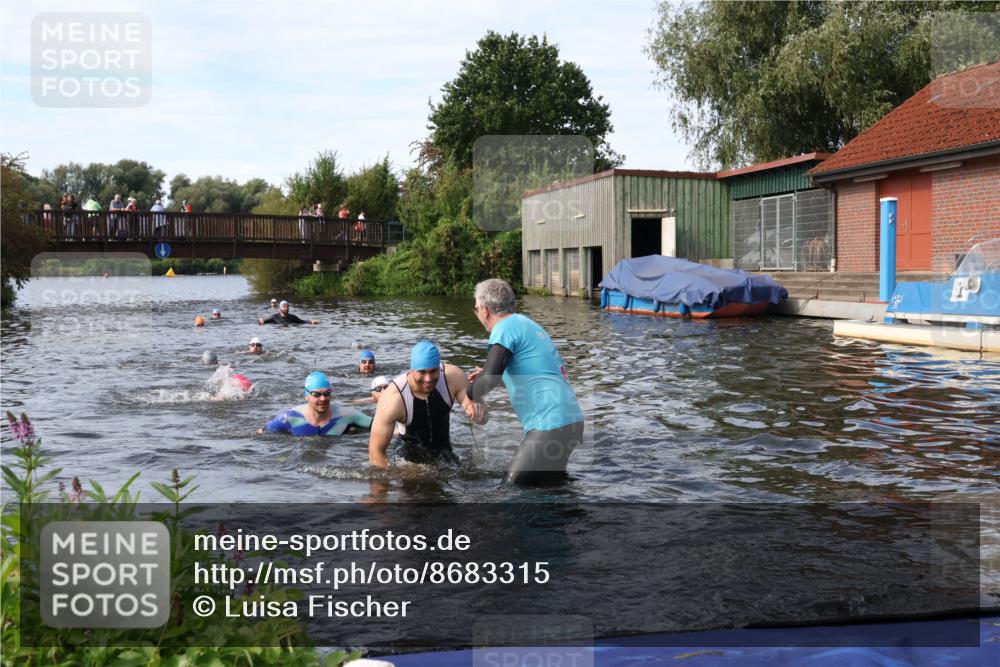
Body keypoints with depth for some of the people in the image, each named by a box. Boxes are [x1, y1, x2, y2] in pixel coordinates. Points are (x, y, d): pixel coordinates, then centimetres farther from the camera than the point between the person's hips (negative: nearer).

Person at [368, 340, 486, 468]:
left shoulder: (453, 376, -25)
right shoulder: (392, 399, -33)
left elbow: (483, 418, -20)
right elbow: (376, 449, -25)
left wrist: (478, 412, -43)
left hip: (443, 448, 4)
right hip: (409, 450, -4)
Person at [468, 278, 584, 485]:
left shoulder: (505, 327, -8)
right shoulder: (525, 323, 20)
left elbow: (490, 379, -18)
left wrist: (469, 395, 2)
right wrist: (488, 375, 29)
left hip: (550, 425, -9)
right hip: (571, 420, 9)